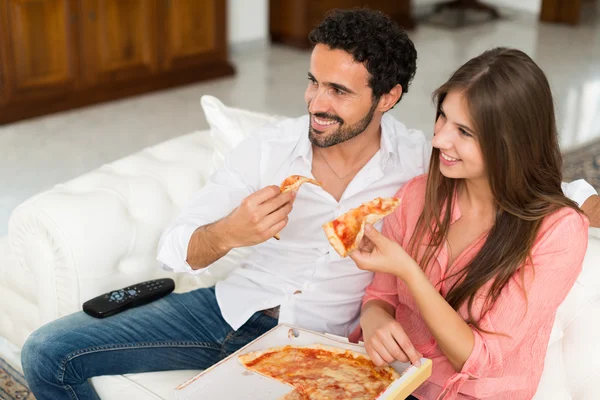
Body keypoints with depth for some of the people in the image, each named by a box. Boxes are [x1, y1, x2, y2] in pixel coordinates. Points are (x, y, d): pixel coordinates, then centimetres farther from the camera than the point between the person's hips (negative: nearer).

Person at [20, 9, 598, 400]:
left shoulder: (420, 163, -6)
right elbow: (174, 248, -4)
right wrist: (227, 234, -26)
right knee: (50, 351, -8)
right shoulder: (269, 149, -5)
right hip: (231, 310, 3)